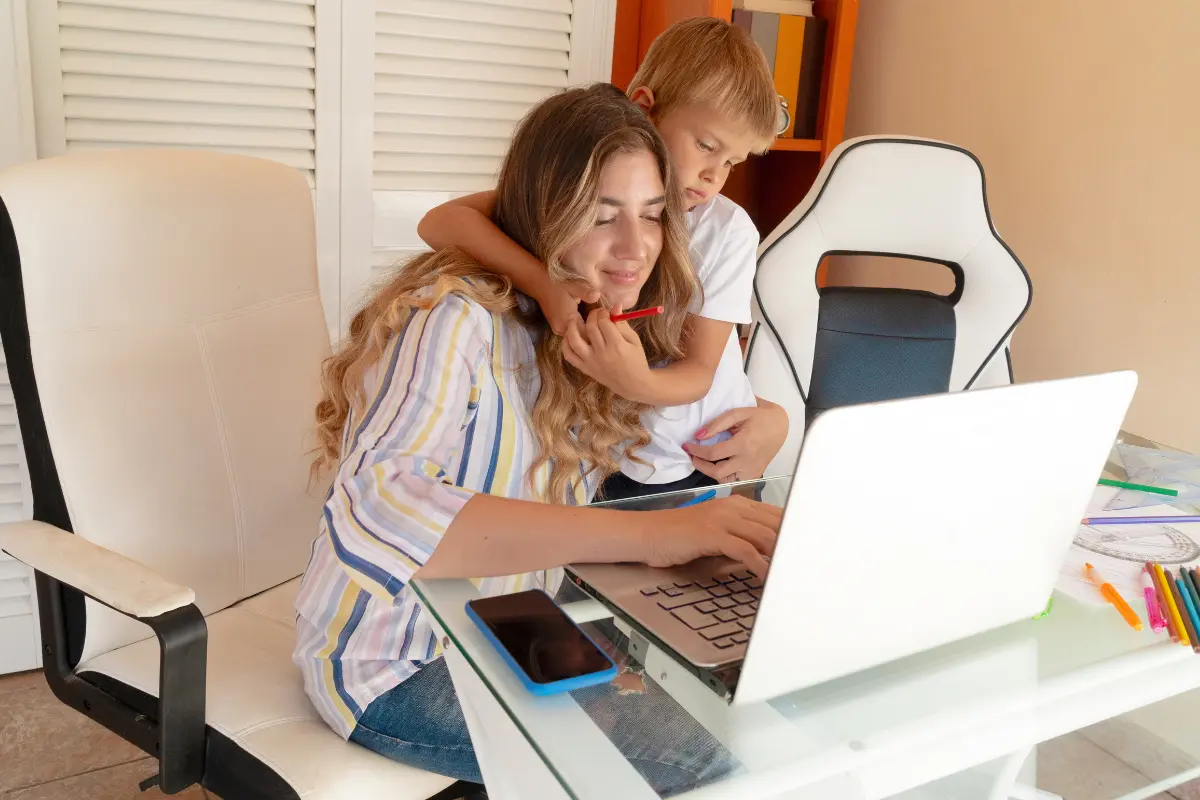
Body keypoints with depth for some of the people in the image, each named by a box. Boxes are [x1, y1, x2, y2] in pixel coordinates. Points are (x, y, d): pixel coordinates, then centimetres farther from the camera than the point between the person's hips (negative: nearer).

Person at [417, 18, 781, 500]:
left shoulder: (730, 231, -14)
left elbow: (699, 371, -15)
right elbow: (440, 221, -24)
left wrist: (637, 383, -37)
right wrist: (544, 282, -39)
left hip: (719, 458, 0)